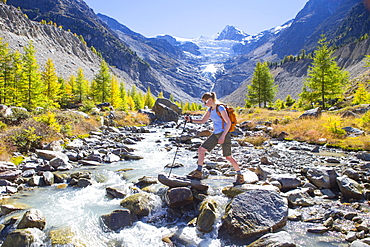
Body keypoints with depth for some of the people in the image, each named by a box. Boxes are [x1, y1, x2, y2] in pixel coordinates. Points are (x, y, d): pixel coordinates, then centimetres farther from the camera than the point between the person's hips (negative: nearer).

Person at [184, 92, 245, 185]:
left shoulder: (220, 108, -15)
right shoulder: (210, 109, 9)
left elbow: (228, 123, -17)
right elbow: (203, 120, 15)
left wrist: (223, 136, -22)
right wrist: (191, 120, 2)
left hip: (224, 134, -8)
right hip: (215, 134, 8)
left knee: (228, 157, -2)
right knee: (201, 150, 3)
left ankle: (240, 176, 16)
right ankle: (198, 173, 11)